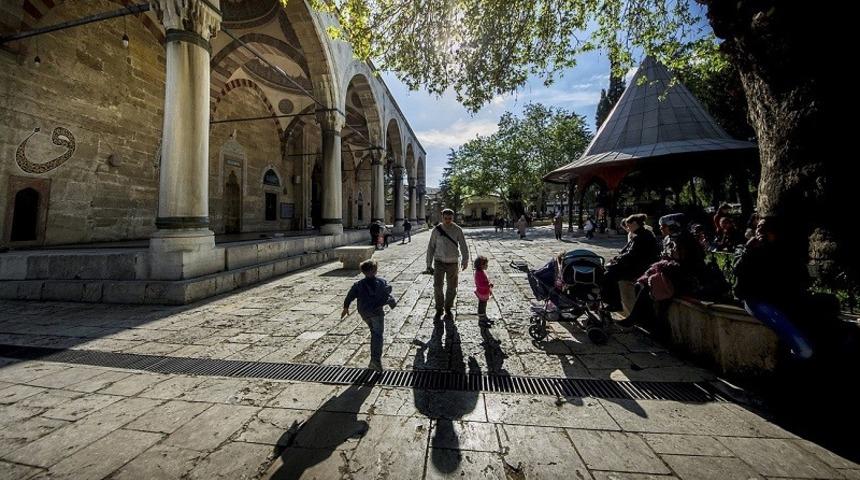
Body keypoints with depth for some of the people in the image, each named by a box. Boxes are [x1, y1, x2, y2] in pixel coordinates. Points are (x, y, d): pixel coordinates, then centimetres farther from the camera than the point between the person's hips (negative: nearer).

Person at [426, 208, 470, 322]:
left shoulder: (457, 230, -2)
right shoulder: (436, 230, -2)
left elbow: (463, 246, -4)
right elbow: (431, 247, 3)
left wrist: (465, 260, -18)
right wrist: (429, 264, 1)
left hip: (452, 263, 1)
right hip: (439, 262, -1)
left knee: (452, 288, 10)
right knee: (437, 287, -7)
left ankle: (448, 309, 29)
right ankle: (439, 310, 11)